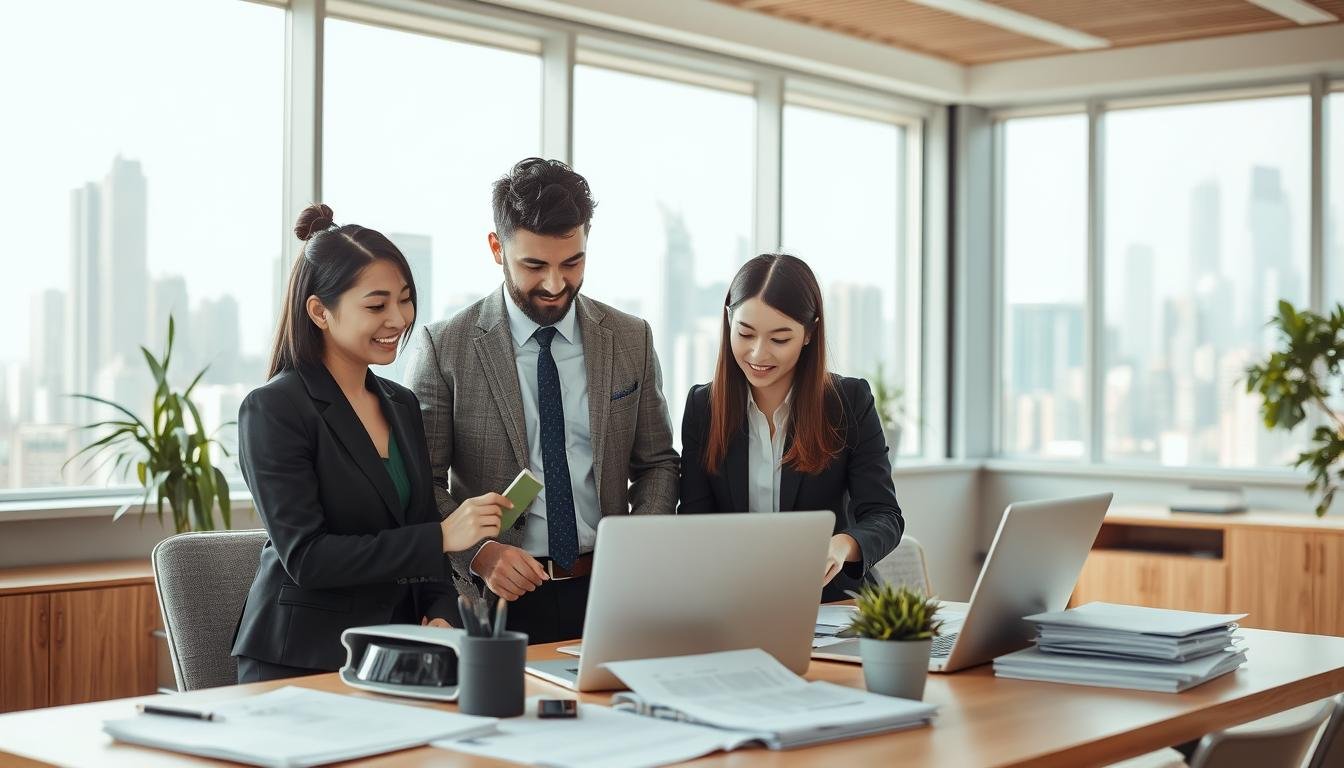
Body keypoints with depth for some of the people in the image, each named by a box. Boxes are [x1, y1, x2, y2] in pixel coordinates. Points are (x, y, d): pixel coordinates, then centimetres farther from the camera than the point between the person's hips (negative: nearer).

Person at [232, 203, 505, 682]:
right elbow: (305, 557, -16)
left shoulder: (402, 405, 12)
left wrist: (441, 615, -2)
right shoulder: (273, 409, -9)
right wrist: (442, 536, -19)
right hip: (301, 661, -5)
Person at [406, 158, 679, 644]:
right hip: (498, 599, -2)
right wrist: (479, 553, -20)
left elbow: (656, 463, 12)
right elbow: (421, 482, -4)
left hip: (605, 591, 3)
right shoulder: (445, 349, -4)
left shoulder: (631, 340, 5)